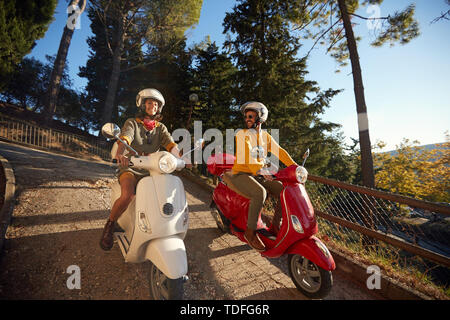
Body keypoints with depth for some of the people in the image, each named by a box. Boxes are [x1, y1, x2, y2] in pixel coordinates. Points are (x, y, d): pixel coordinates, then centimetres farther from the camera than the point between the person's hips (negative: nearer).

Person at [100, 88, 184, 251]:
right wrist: (120, 153, -39)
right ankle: (110, 225, -1)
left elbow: (171, 144, -4)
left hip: (150, 171, 3)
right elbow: (125, 138, -15)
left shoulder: (160, 128, 15)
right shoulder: (132, 123, 7)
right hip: (130, 168, -3)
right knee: (127, 196, -31)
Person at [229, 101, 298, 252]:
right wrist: (259, 169, -42)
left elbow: (279, 151, 4)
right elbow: (246, 152, -25)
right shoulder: (242, 134, -8)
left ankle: (275, 224, 9)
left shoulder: (266, 136, 11)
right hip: (241, 174, -6)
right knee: (260, 193, -33)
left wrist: (295, 167, -10)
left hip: (259, 175, 6)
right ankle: (250, 231, -18)